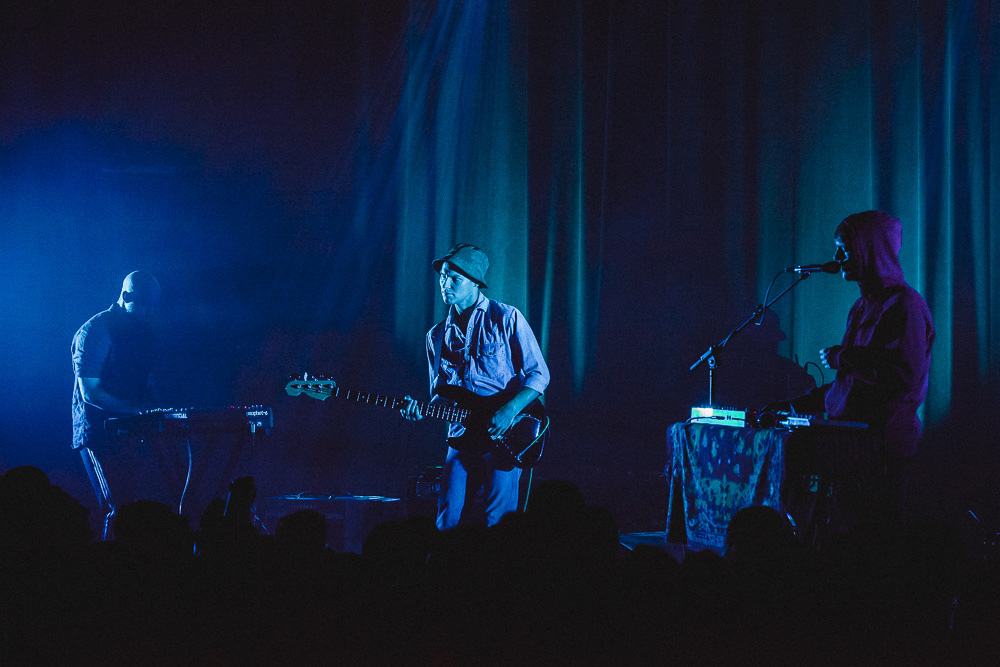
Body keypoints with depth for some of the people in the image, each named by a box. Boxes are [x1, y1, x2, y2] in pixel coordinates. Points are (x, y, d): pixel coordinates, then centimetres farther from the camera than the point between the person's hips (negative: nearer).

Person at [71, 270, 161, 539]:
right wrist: (136, 408, -22)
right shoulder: (94, 332, -10)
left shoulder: (143, 330, 14)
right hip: (98, 433, -7)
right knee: (117, 509, -16)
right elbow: (90, 392, -15)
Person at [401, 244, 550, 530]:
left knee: (499, 522, -11)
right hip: (462, 435, 4)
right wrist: (423, 411, -2)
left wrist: (509, 411, -15)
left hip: (504, 431, -4)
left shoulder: (506, 318, 1)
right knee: (448, 522, -3)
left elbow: (539, 375, -1)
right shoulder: (437, 336, 15)